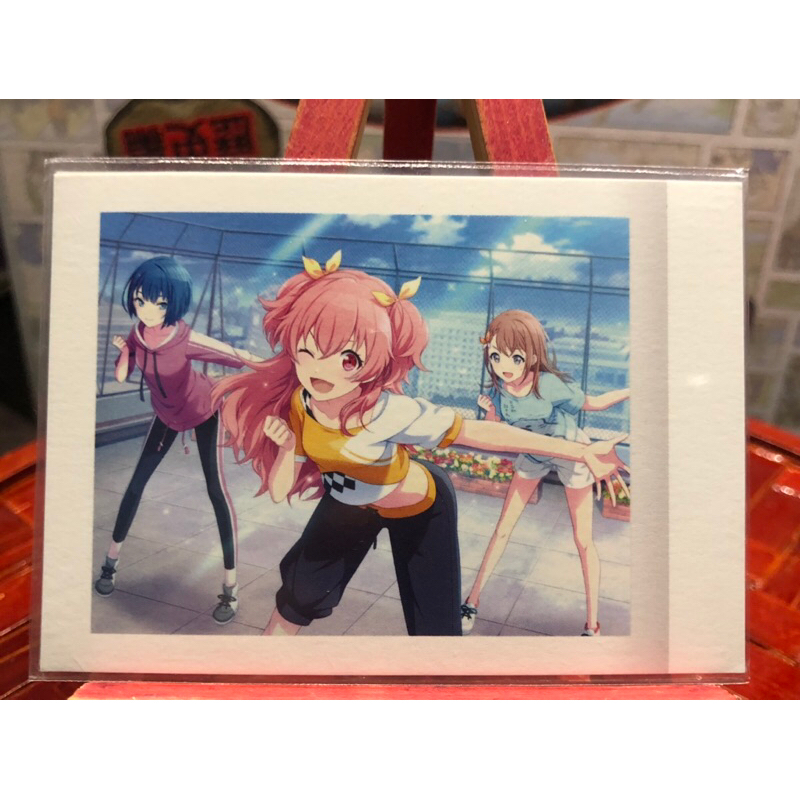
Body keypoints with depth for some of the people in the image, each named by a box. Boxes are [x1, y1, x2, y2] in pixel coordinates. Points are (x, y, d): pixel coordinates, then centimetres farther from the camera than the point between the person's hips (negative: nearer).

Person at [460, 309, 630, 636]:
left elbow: (593, 403, -16)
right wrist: (491, 412, -28)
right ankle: (472, 602, 21)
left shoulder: (551, 386, -34)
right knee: (502, 529, 7)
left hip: (571, 455, -3)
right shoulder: (499, 391, -21)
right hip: (532, 455, 4)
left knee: (583, 540, 4)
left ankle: (592, 625, 21)